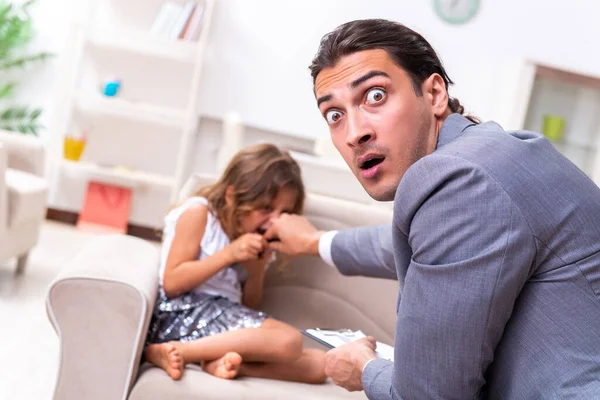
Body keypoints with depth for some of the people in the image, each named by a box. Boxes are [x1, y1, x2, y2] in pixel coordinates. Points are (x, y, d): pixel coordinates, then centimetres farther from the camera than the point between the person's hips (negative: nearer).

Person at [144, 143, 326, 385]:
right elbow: (171, 283, -10)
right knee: (288, 341, -25)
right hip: (184, 312, -7)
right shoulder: (198, 213, 0)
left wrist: (257, 269, 1)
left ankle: (219, 362, -22)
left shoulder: (251, 240, 20)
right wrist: (229, 254, -14)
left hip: (227, 321, 7)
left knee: (318, 364, -6)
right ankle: (178, 352, -23)